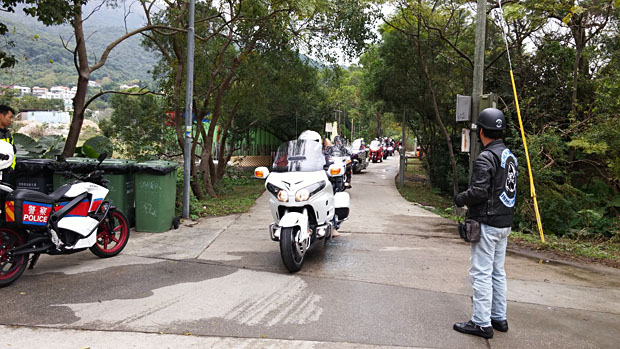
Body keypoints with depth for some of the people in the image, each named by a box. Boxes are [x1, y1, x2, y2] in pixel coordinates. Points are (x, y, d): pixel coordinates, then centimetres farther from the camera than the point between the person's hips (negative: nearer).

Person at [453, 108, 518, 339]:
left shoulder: (485, 158, -17)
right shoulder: (510, 156, 11)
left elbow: (479, 191, -25)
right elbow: (509, 188, 15)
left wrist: (460, 199, -5)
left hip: (486, 224, -9)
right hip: (504, 224, 9)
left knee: (481, 273, -3)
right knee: (497, 272, 17)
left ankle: (482, 323, 3)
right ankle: (499, 318, 26)